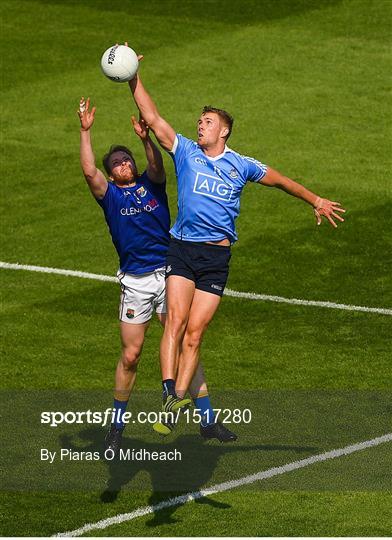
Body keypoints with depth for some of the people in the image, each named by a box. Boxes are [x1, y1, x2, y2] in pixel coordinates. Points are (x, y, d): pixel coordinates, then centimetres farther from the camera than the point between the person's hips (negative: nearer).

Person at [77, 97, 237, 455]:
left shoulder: (152, 184, 8)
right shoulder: (109, 195, 4)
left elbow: (156, 163, -14)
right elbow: (89, 170, -13)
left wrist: (145, 138, -32)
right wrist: (85, 130, -21)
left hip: (169, 273, 1)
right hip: (135, 282, -1)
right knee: (131, 355, 3)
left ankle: (207, 420, 4)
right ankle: (117, 428, 17)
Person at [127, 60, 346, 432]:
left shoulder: (241, 165, 12)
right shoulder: (185, 152, 11)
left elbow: (278, 180, 28)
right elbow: (152, 117, 4)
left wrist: (315, 201, 35)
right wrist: (133, 78, -5)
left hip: (217, 255, 0)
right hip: (182, 249, 0)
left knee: (194, 333, -7)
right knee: (175, 321, -19)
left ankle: (178, 400, -9)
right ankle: (169, 392, -27)